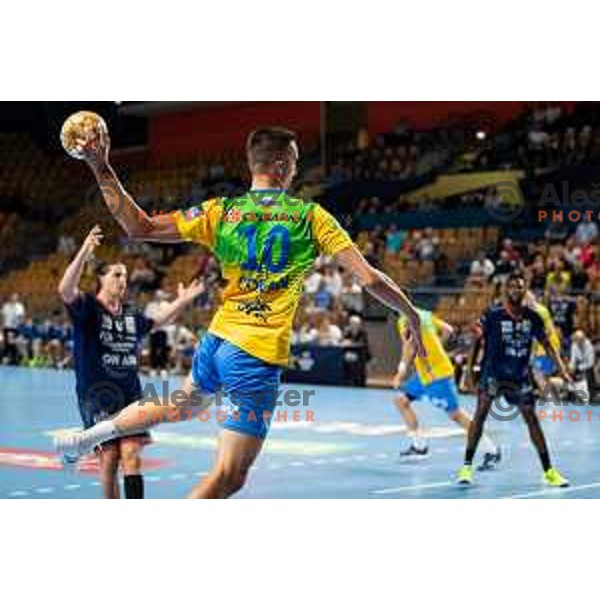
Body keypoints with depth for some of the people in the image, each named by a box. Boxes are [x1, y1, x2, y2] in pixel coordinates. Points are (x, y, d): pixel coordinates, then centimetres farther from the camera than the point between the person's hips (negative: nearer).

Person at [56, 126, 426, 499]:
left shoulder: (221, 212, 3)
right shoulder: (311, 216, -5)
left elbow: (140, 228, -2)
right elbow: (369, 278, -6)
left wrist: (102, 170, 4)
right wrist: (413, 316, 7)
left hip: (217, 341, 6)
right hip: (259, 358, -6)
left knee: (185, 403, 38)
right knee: (229, 477, -3)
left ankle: (91, 435, 45)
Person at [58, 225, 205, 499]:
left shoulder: (131, 314, 14)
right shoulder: (87, 308, -5)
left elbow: (155, 322, 35)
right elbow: (65, 291, -26)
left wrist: (181, 301, 28)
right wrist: (84, 253, -37)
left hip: (130, 395, 4)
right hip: (97, 396, -4)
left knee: (131, 454, -8)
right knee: (109, 457, -4)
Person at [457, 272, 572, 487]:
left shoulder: (532, 317, -2)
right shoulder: (493, 314, -10)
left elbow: (547, 345, 5)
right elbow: (480, 342, -3)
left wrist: (562, 371, -2)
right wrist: (471, 367, -7)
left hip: (520, 376, 3)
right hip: (493, 372, -3)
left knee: (532, 419, 5)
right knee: (481, 412, -15)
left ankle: (549, 471, 14)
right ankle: (467, 466, -8)